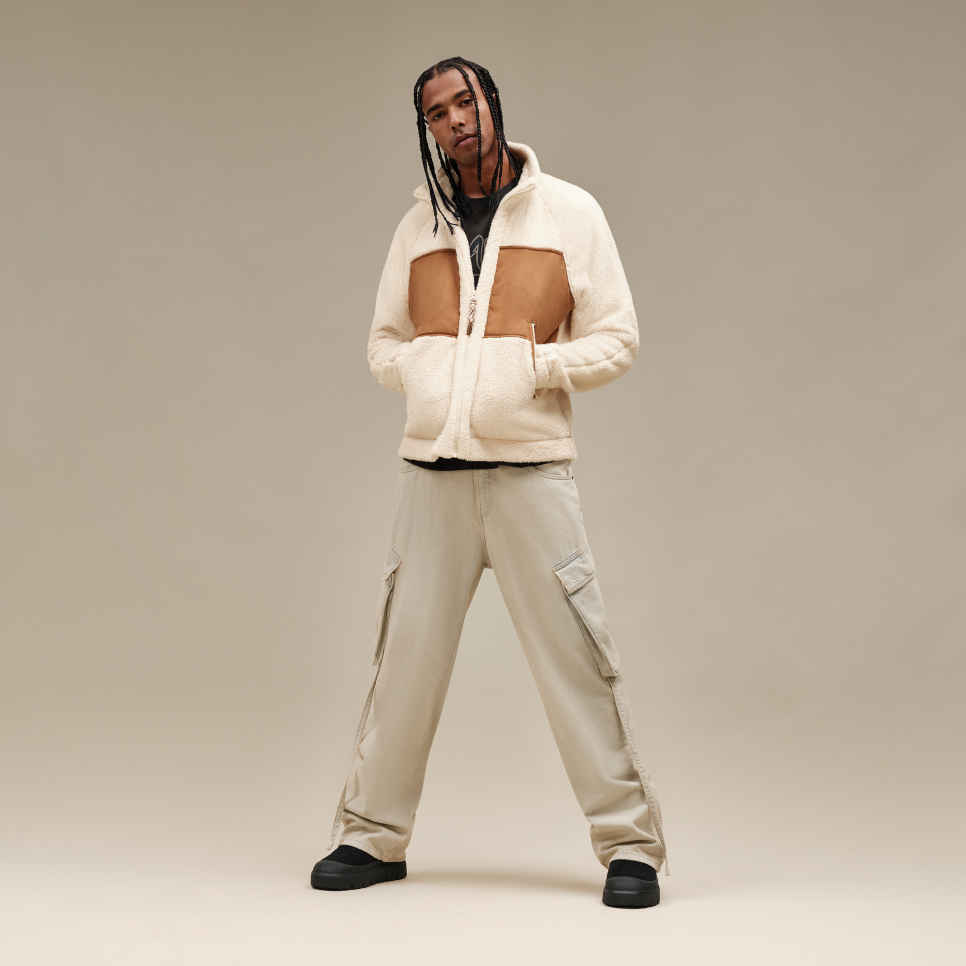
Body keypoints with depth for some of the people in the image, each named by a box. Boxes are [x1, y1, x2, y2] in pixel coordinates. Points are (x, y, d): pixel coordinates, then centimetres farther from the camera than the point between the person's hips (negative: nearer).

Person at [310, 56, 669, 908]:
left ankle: (630, 843, 5)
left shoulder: (570, 212, 2)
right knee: (405, 654, 7)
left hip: (531, 469, -3)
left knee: (575, 653, -4)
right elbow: (384, 341, 18)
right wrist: (418, 374, -4)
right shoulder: (420, 224, 12)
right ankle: (373, 835, 19)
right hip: (432, 469, 3)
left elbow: (616, 341, 2)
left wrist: (533, 369, -12)